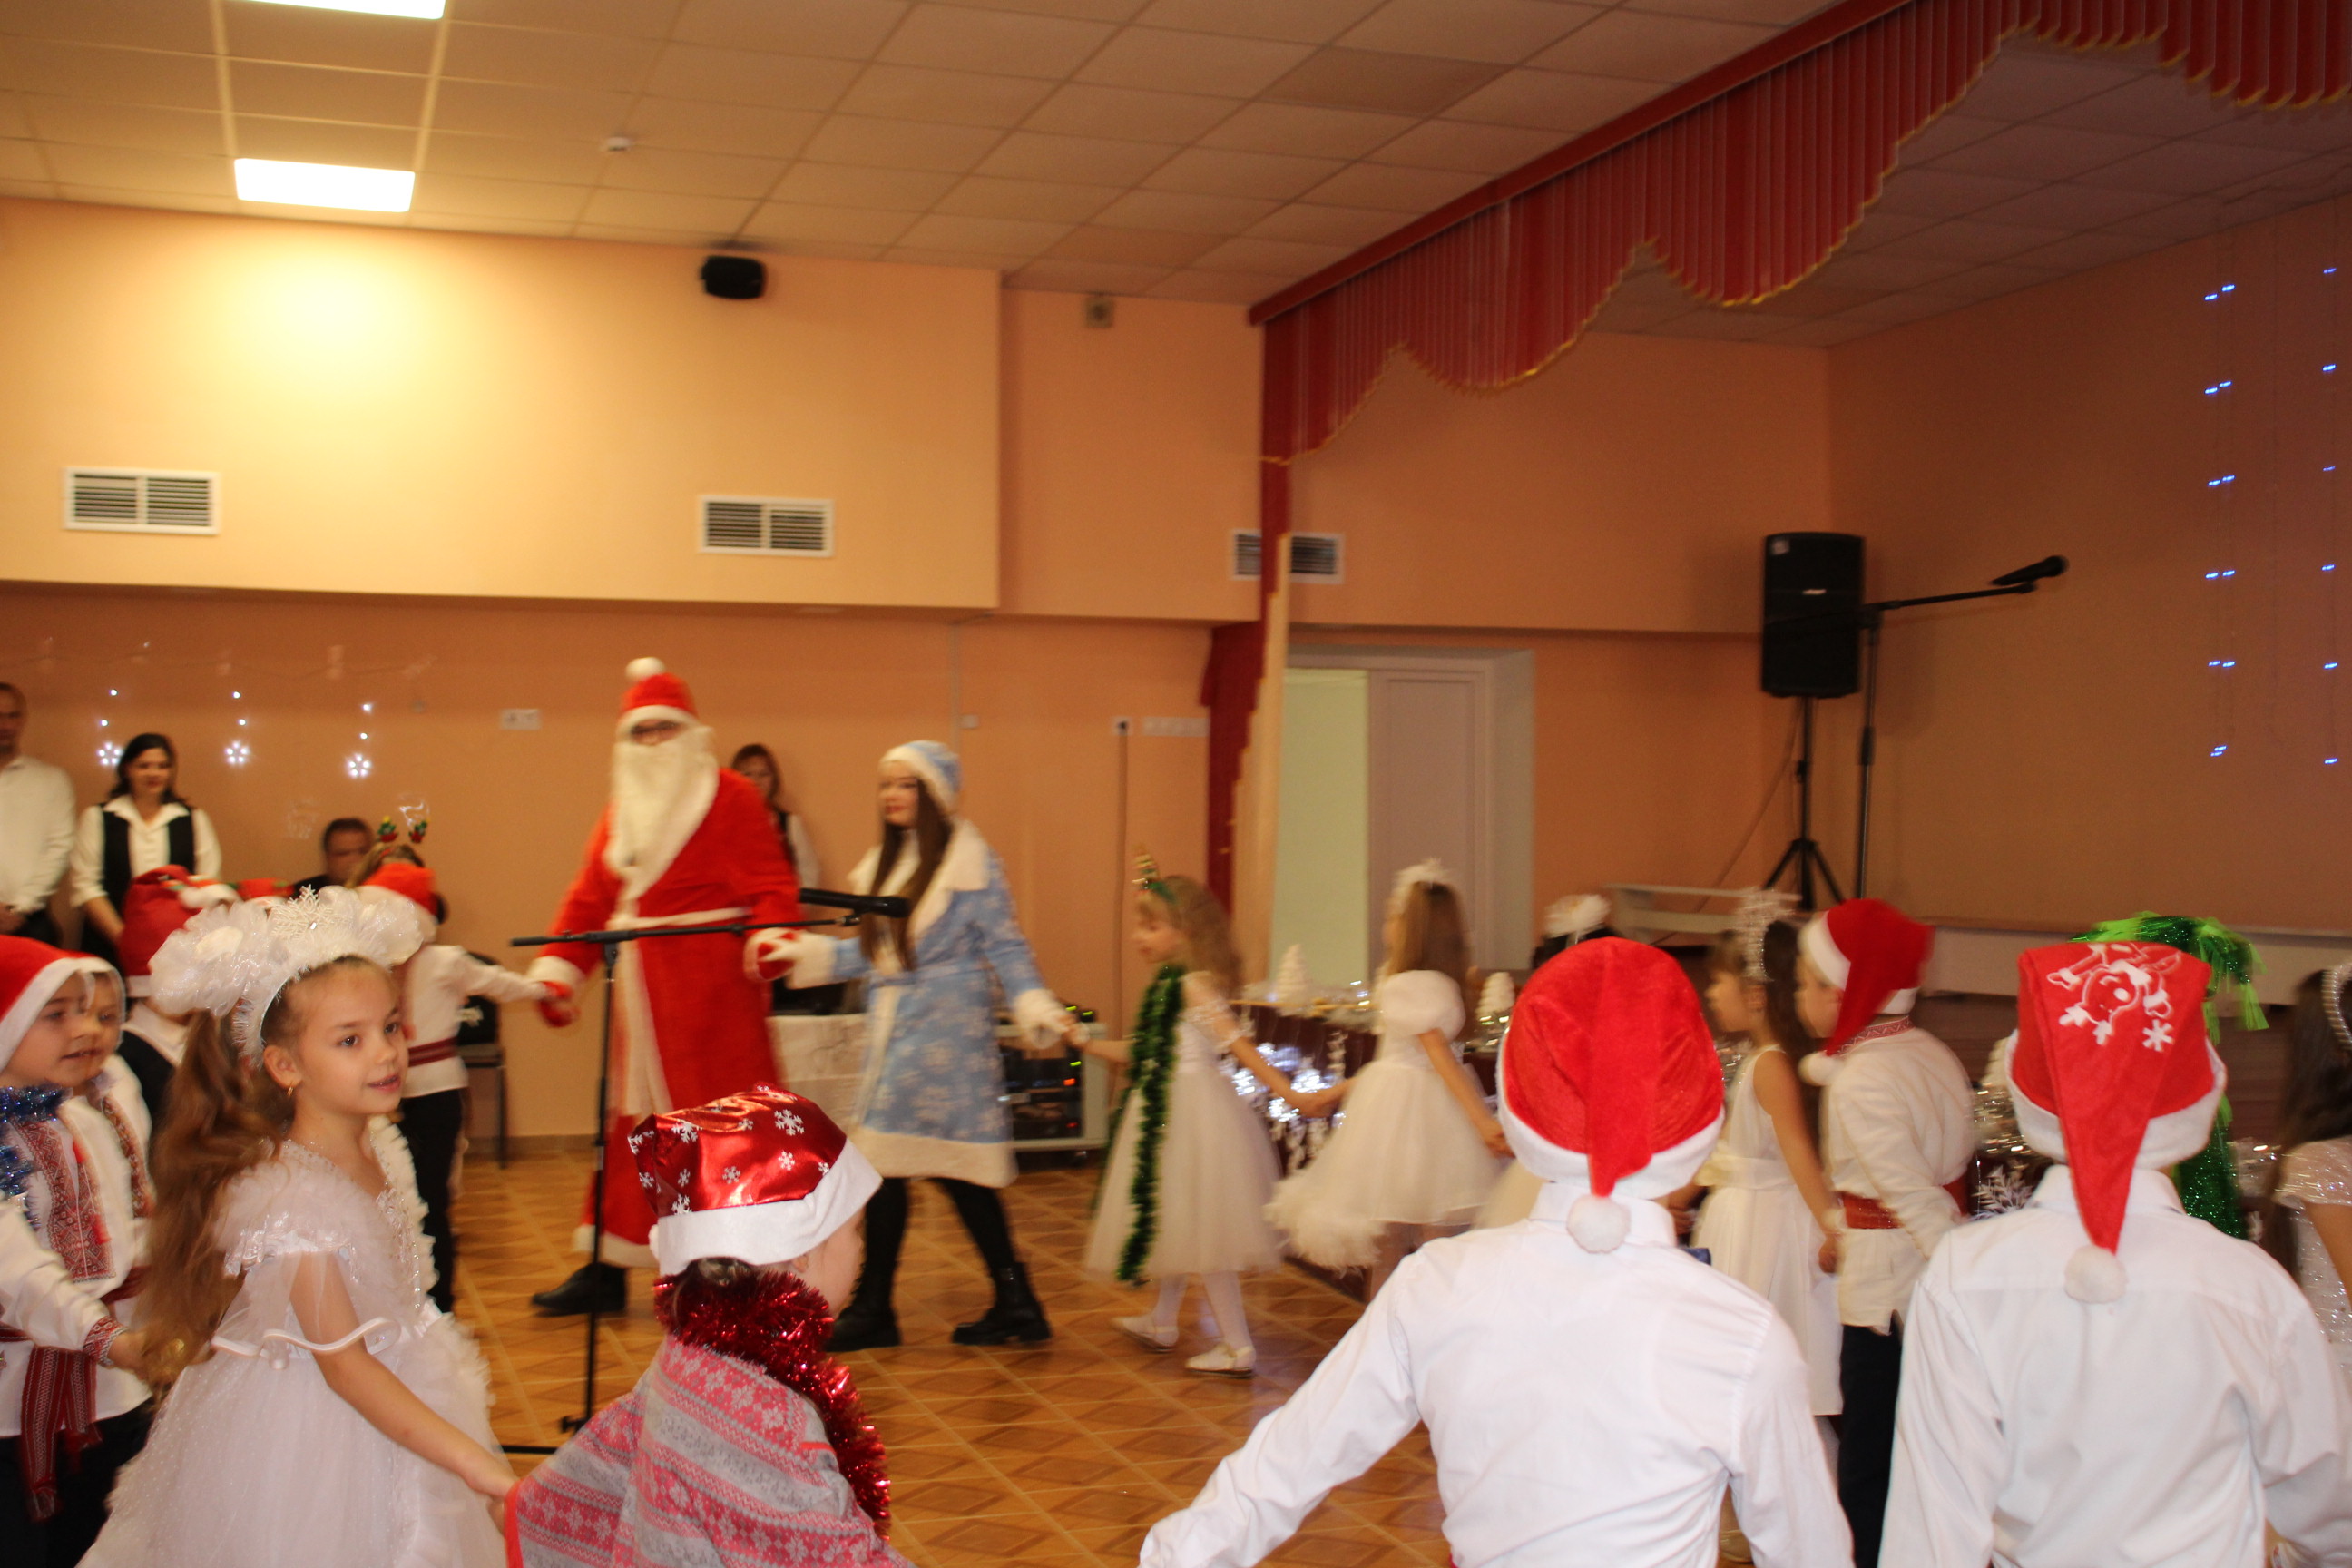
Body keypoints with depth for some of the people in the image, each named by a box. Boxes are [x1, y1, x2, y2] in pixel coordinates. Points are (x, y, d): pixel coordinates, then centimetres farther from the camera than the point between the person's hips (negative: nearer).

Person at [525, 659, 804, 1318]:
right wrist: (556, 970, 8)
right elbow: (590, 898, 15)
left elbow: (771, 884, -12)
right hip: (639, 990, 7)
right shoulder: (621, 811, 16)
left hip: (711, 988, -7)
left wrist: (768, 939, -30)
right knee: (630, 1121, 12)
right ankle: (605, 1270, 20)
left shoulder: (728, 797, -4)